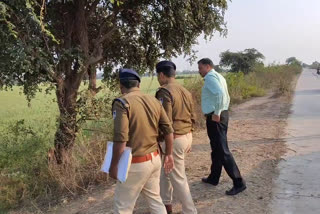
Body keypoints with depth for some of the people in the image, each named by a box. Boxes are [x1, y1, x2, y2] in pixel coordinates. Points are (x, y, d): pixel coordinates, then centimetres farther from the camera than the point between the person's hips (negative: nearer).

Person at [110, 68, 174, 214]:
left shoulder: (122, 102, -15)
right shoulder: (154, 100, 5)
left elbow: (120, 139, -22)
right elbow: (168, 130, 7)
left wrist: (114, 165, -11)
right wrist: (169, 154, 18)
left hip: (135, 164, -6)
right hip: (154, 159, 7)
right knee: (155, 199, 23)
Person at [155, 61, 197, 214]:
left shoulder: (164, 92, -16)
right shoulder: (185, 91, 10)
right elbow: (192, 118, 15)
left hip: (174, 139, -9)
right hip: (187, 136, 9)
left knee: (178, 178, 4)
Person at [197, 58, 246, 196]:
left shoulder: (210, 77, -12)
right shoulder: (218, 77, 18)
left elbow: (220, 94, -30)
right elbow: (226, 97, 23)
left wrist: (216, 113, -23)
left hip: (215, 118, -10)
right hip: (221, 114, 10)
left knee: (222, 151, -7)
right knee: (216, 149, 18)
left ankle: (239, 183, -3)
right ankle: (213, 178, 32)